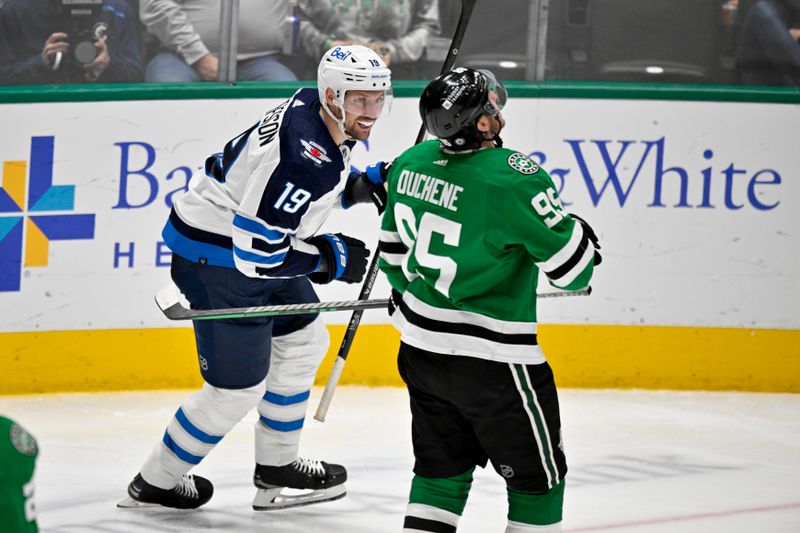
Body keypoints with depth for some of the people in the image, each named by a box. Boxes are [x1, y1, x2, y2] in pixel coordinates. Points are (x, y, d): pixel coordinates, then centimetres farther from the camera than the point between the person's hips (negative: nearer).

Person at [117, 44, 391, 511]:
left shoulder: (317, 110, -3)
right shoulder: (306, 158, -31)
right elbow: (254, 252, -30)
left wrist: (358, 186, 0)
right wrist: (333, 257, -16)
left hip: (249, 245, 11)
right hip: (216, 258, -11)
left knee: (304, 341, 22)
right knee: (238, 389, -1)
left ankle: (276, 470, 34)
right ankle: (156, 484, 18)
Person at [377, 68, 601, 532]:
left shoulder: (411, 162, -1)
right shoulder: (515, 180, -23)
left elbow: (394, 251, 14)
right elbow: (573, 267, -16)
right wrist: (583, 239, 6)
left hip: (421, 346, 7)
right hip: (490, 360, -7)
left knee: (442, 468, 19)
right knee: (538, 476, 7)